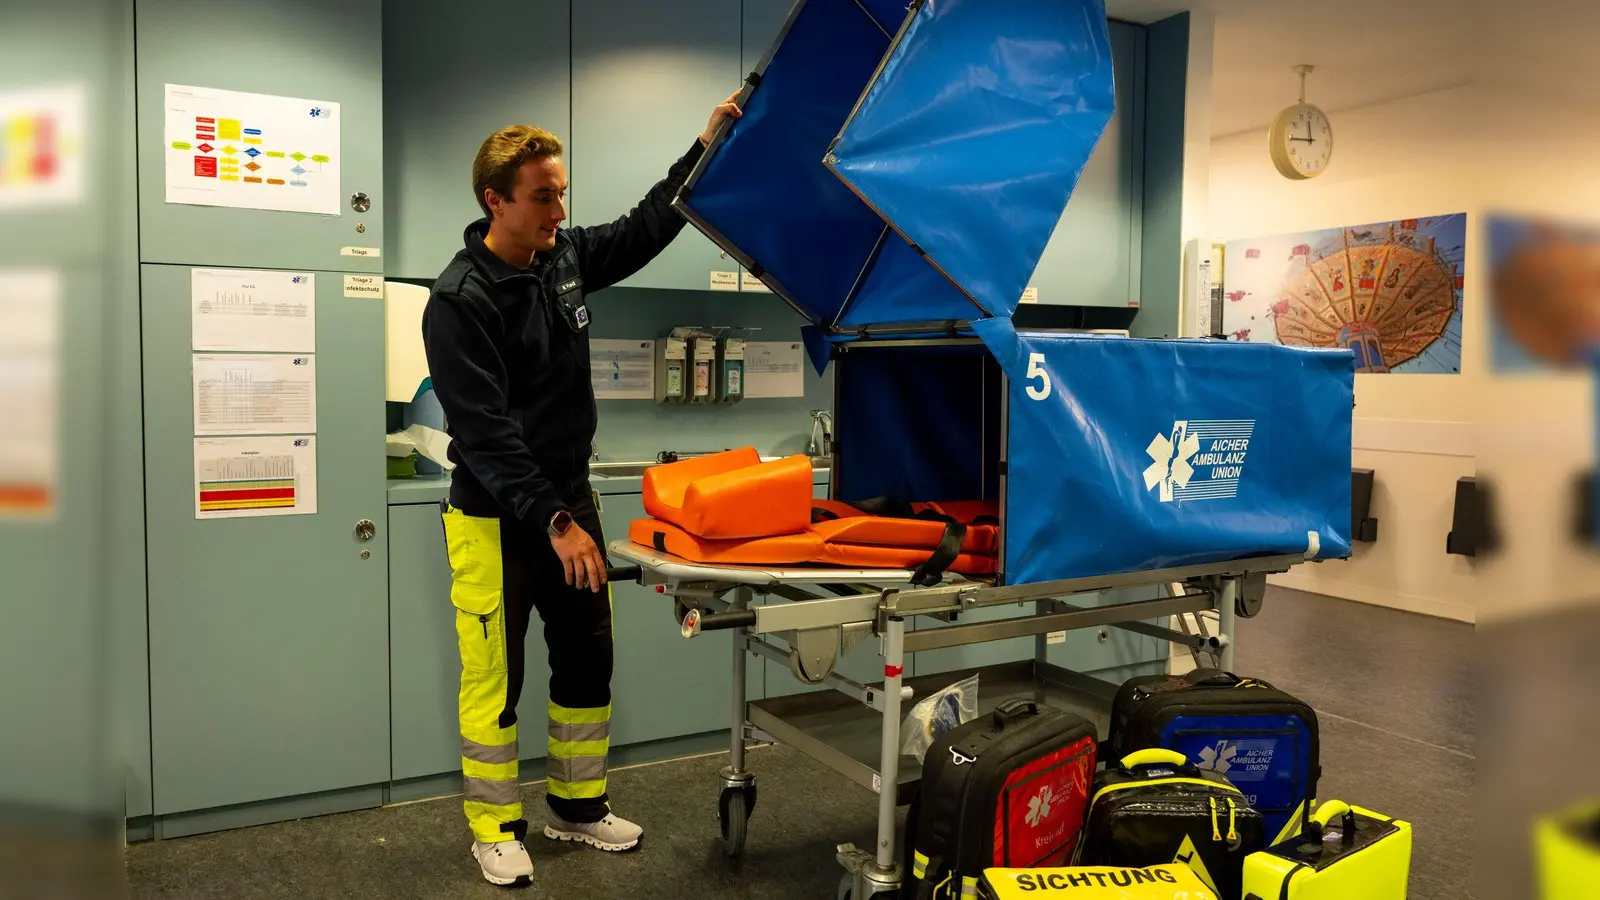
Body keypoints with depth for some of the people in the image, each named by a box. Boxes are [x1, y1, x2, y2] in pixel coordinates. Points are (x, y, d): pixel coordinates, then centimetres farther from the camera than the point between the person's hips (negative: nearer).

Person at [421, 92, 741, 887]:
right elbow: (486, 432, -23)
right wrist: (552, 522, -26)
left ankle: (578, 806, 31)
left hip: (570, 500, 7)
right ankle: (495, 827, 23)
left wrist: (708, 147, 8)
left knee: (588, 663, 14)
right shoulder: (459, 300, -19)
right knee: (494, 678, 4)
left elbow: (646, 228, 15)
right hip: (496, 520, -7)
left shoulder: (565, 257, 1)